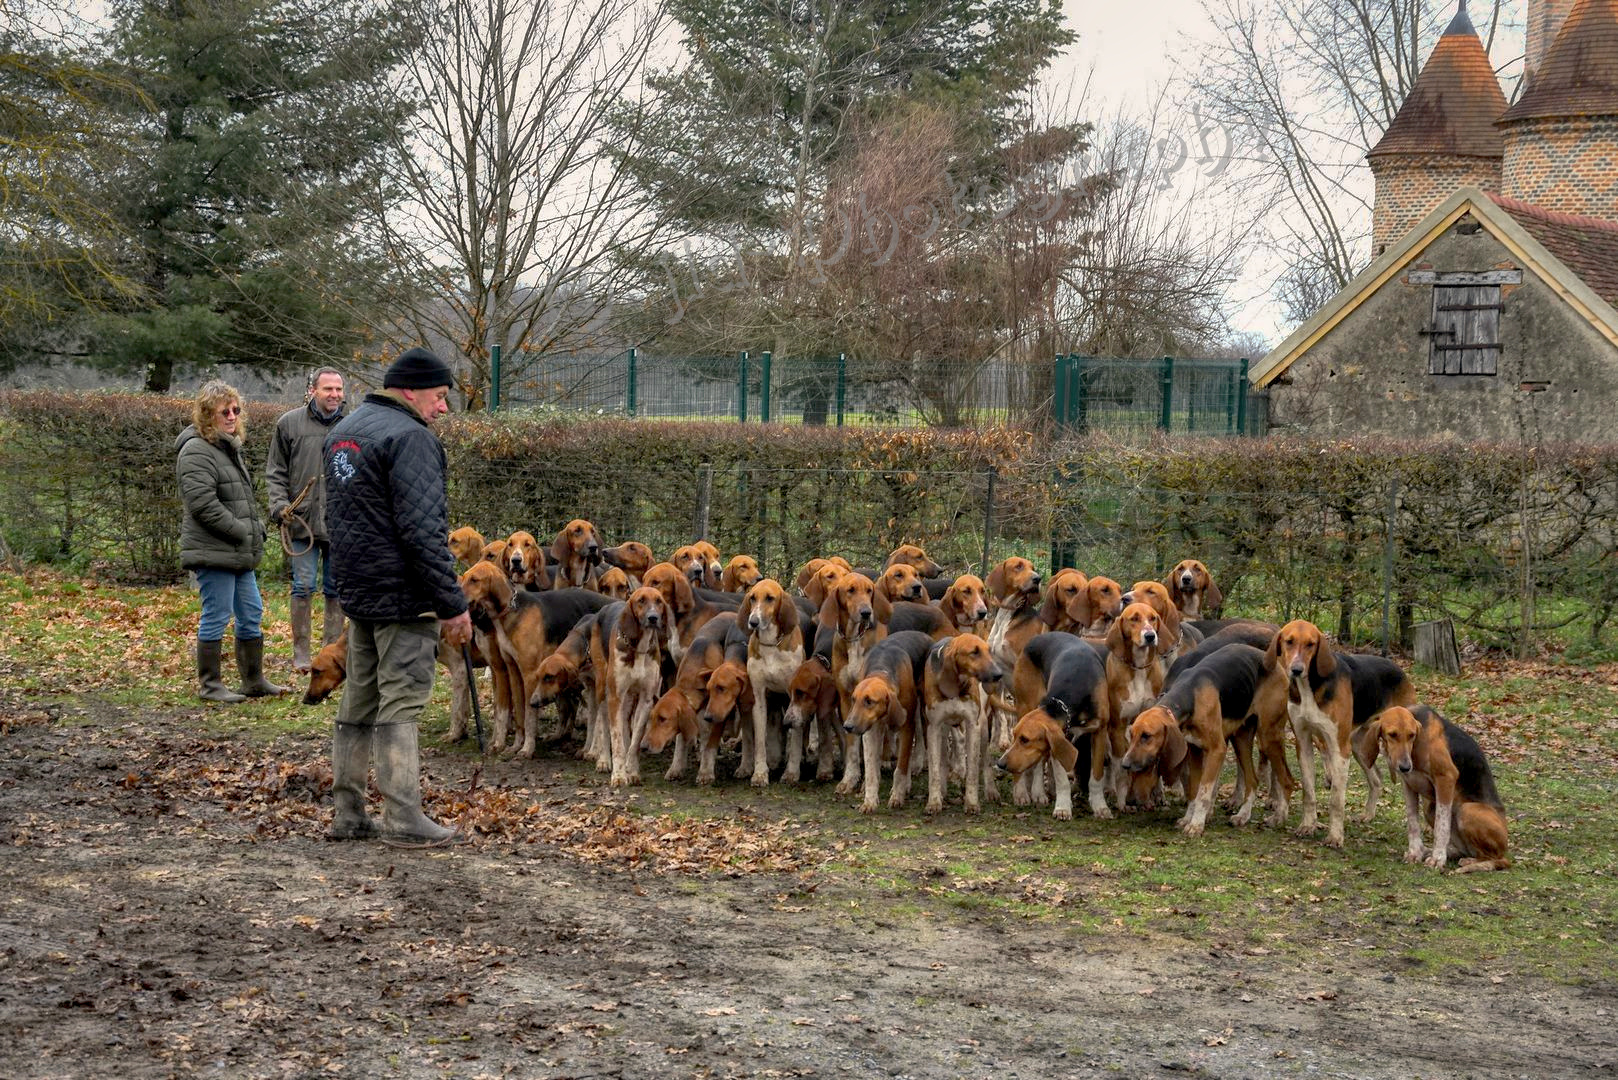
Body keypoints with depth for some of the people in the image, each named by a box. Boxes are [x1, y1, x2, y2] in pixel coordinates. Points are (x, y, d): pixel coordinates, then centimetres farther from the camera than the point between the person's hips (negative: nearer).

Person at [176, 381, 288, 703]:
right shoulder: (197, 450, -14)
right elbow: (203, 504, -22)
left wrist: (256, 528, 12)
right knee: (217, 617, -4)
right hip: (213, 552, -10)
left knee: (252, 615, 13)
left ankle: (254, 681, 23)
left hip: (239, 554, 10)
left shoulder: (229, 447, 18)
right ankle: (209, 685, 6)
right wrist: (242, 532, -18)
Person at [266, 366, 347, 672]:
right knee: (303, 586, -1)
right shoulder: (290, 423, 1)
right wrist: (280, 505, -8)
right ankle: (300, 653, 8)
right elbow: (275, 472, 5)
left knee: (336, 589, 8)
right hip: (302, 521, -2)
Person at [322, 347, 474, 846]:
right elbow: (423, 531, -21)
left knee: (358, 701, 13)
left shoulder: (343, 431, 15)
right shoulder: (409, 437, -16)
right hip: (402, 596, -9)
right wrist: (453, 604, -17)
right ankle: (403, 819, -3)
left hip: (355, 590, 9)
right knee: (401, 702, -5)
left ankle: (347, 814, 17)